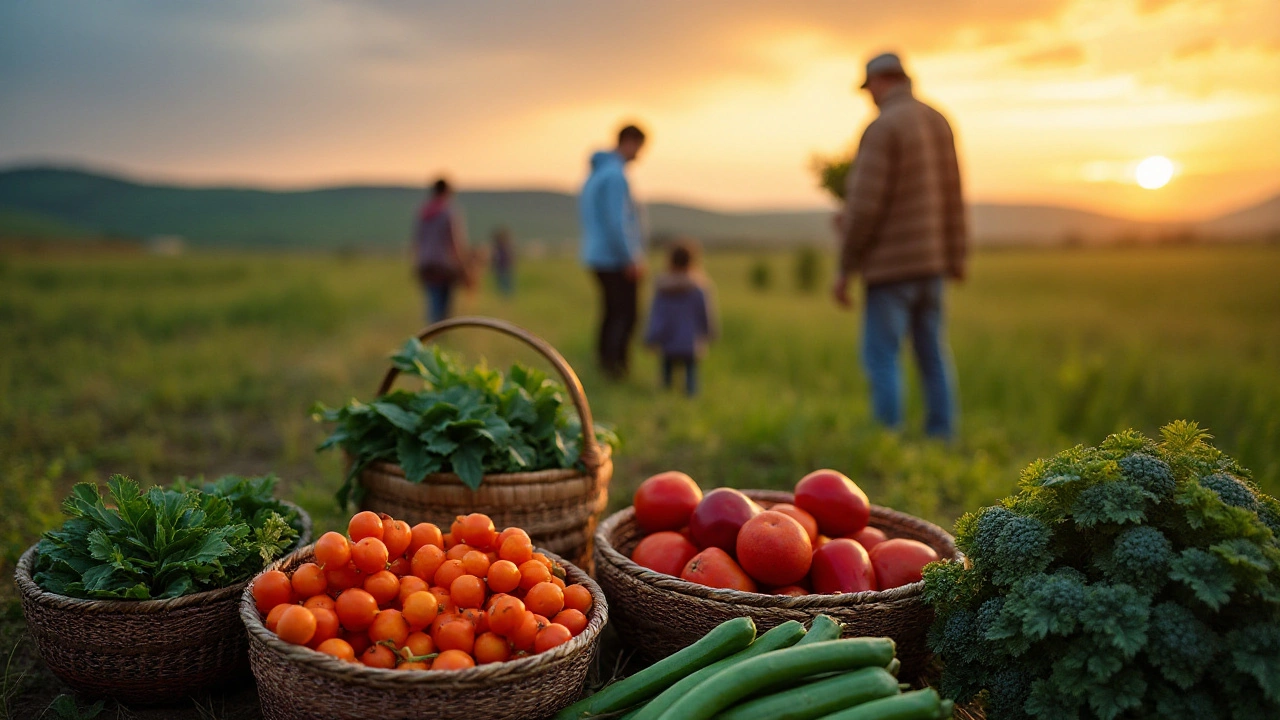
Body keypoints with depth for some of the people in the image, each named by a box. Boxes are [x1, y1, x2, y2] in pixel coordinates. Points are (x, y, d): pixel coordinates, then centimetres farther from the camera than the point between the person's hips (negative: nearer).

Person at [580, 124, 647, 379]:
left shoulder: (596, 173, 16)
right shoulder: (615, 174, -15)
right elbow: (617, 221, -22)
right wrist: (631, 260, -17)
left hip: (597, 256, 10)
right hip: (617, 260, -10)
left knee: (612, 313, 16)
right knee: (625, 316, -7)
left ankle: (603, 361, 20)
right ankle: (615, 364, -13)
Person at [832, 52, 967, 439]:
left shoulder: (882, 128, -15)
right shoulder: (937, 121, 9)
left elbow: (864, 206, -18)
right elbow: (951, 194, 13)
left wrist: (845, 268, -11)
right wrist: (955, 256, 21)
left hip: (892, 264, -8)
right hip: (931, 261, 8)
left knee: (881, 357, -2)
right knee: (932, 354, 11)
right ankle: (941, 439, 15)